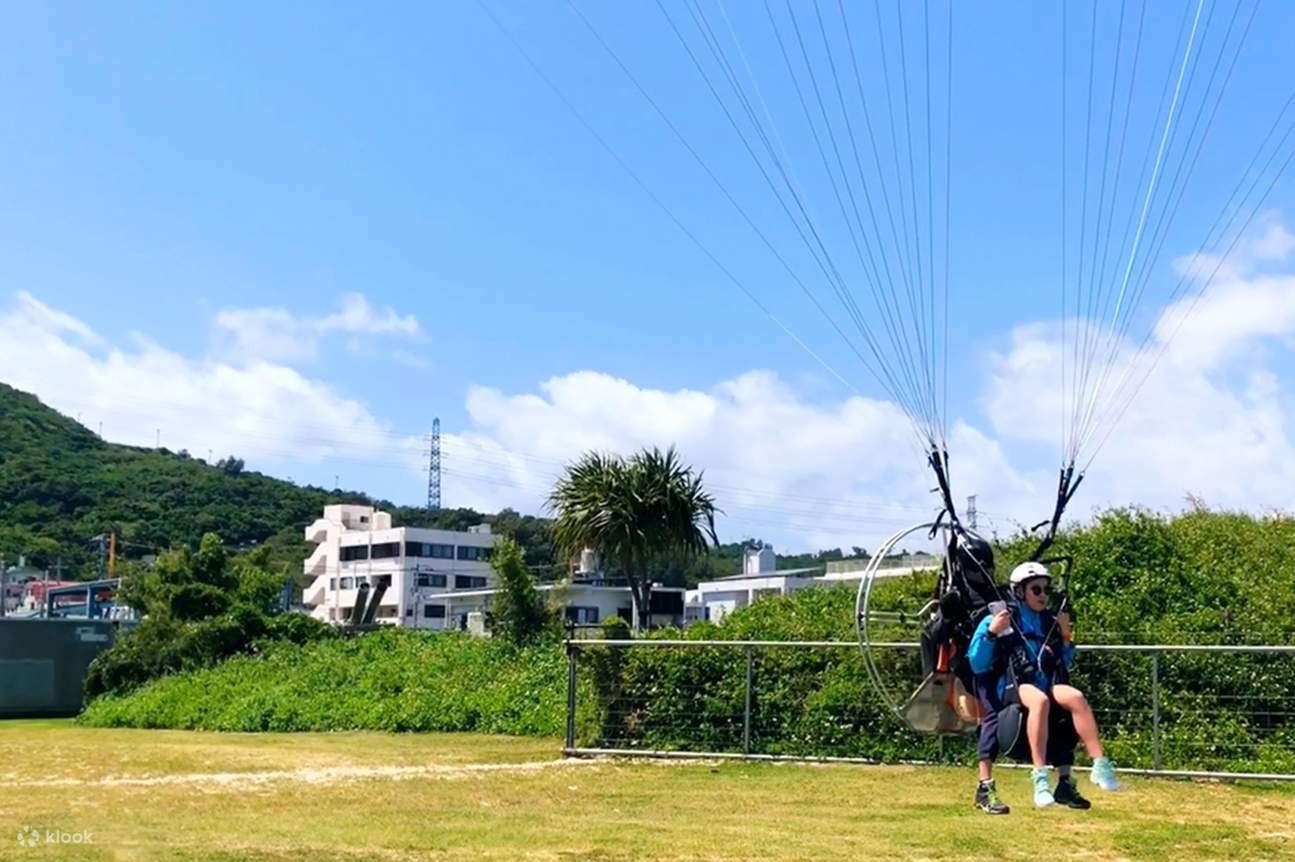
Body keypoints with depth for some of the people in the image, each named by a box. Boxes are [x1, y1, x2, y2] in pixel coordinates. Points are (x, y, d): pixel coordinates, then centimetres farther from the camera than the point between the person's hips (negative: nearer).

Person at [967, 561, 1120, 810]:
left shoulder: (1050, 622, 16)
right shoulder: (998, 621, 2)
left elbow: (1063, 666, 23)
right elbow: (977, 666, -4)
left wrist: (1065, 637, 9)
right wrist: (991, 633, -15)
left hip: (1047, 686, 5)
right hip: (1010, 689, -4)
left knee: (1075, 697, -28)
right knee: (1040, 699, -37)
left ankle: (1100, 765, -25)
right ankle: (1039, 778, -43)